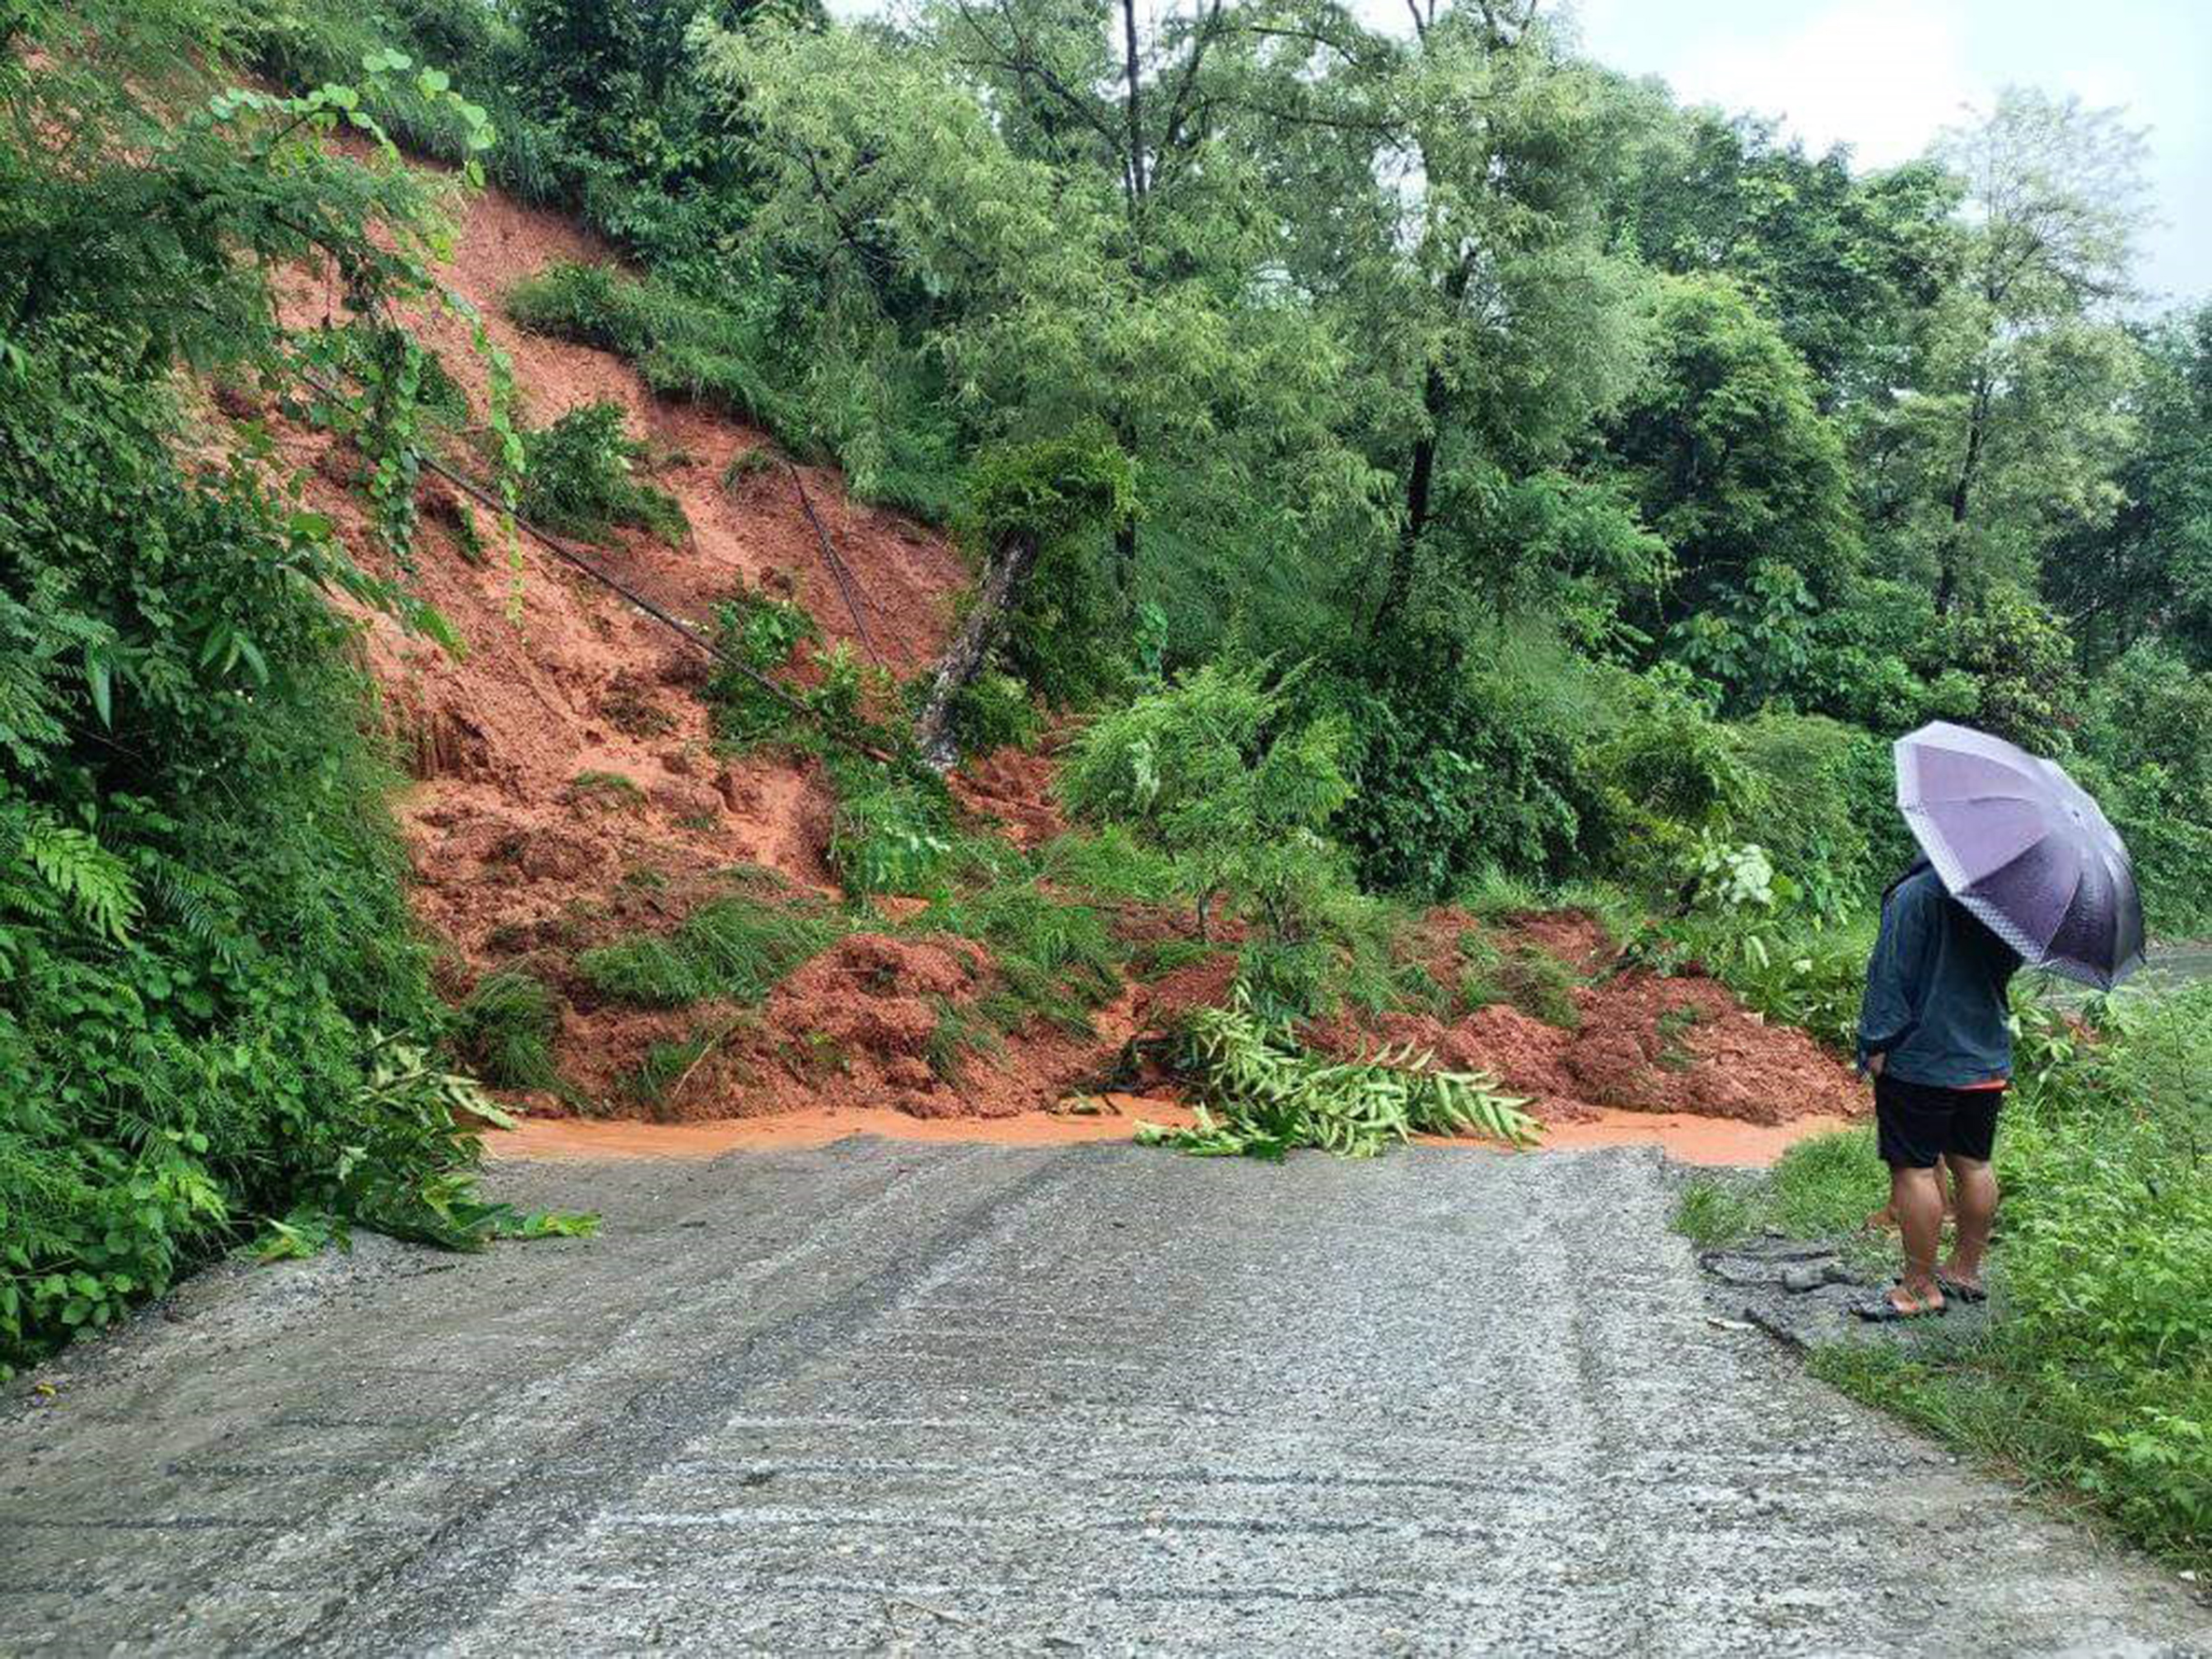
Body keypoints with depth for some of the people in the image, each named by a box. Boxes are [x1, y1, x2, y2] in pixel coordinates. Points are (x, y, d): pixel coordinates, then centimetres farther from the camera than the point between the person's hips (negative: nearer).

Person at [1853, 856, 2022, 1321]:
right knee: (1972, 1164, 16)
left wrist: (1877, 1043, -13)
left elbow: (1891, 975, -17)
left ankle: (1920, 1288, 5)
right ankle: (1966, 1270, 28)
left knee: (1914, 1168, 0)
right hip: (1988, 1059, 8)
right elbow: (2009, 968, 18)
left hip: (1920, 1060, -7)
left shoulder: (1915, 895, -18)